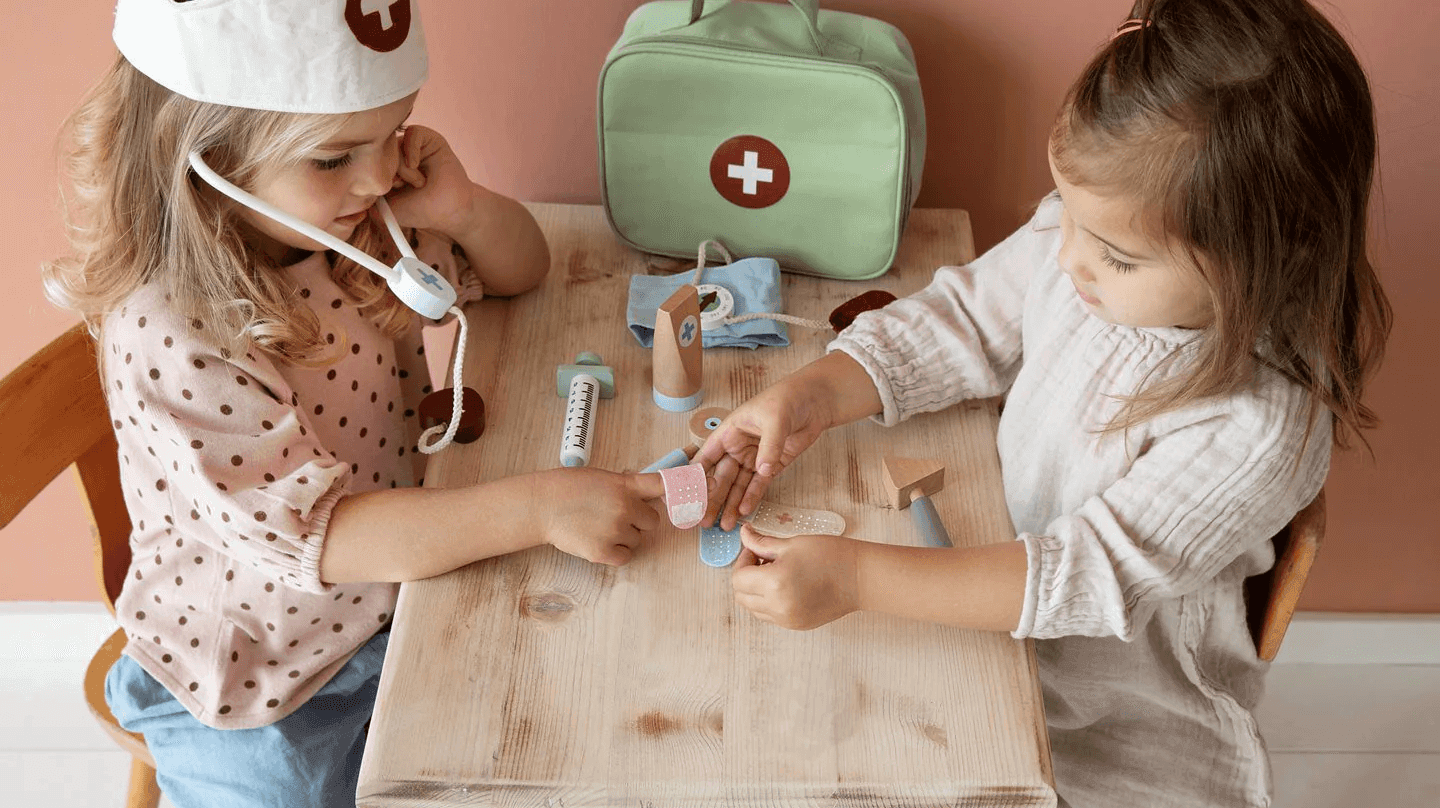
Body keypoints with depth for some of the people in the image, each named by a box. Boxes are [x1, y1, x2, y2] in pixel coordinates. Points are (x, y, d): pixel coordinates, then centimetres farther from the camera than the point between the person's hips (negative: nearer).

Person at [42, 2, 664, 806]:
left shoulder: (361, 227, -10)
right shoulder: (171, 334, -30)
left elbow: (521, 269, 4)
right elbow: (305, 533, -33)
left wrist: (462, 205, -20)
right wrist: (537, 508, -42)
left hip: (398, 600, 6)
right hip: (262, 680, -6)